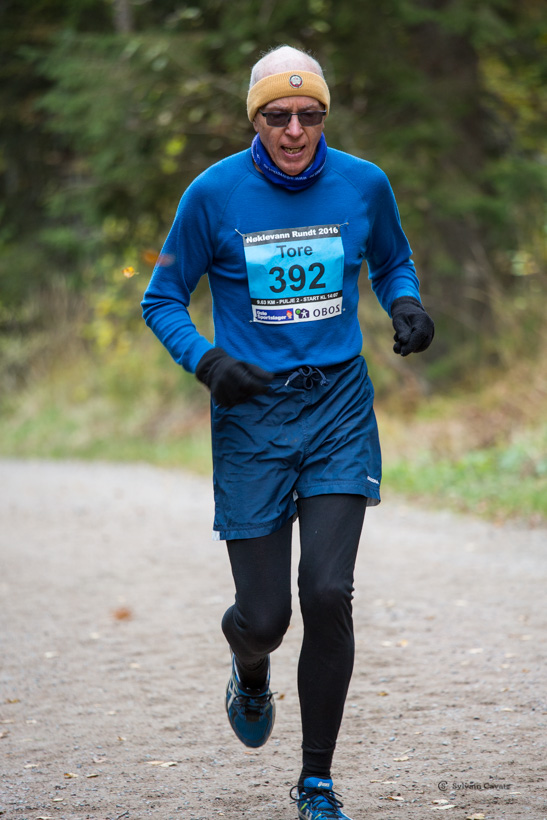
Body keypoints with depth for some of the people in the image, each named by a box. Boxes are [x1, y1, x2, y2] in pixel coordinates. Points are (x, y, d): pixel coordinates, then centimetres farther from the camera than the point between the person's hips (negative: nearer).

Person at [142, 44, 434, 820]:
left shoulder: (363, 185, 0)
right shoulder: (214, 193, -6)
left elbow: (393, 261, 20)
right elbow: (162, 299, 2)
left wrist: (407, 304, -3)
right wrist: (208, 363, -16)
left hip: (339, 407, 1)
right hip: (252, 414, -1)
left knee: (328, 593, -12)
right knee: (264, 613, -1)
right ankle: (250, 670, 40)